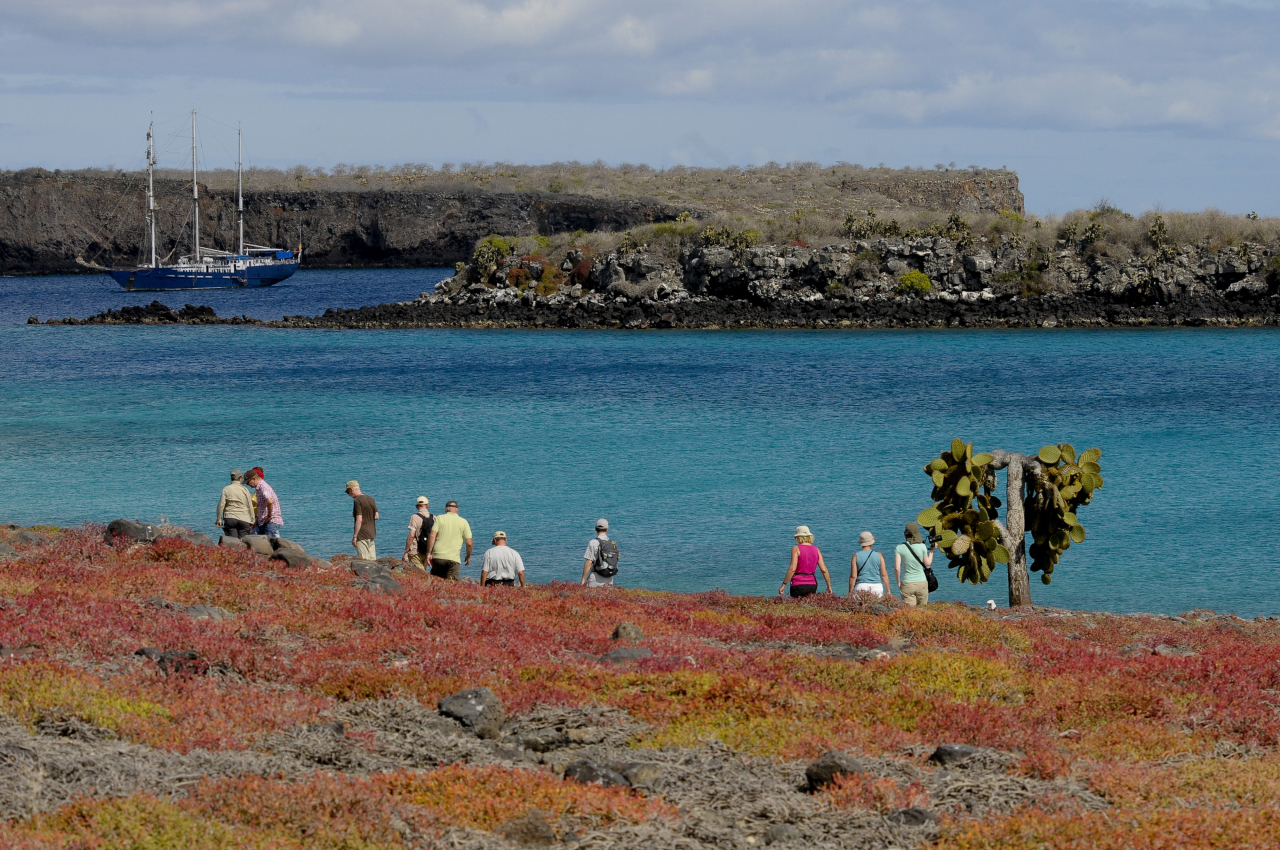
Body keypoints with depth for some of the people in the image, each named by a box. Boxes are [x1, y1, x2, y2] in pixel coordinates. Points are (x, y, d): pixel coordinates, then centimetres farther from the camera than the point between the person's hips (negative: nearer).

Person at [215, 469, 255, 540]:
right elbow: (250, 506, 6)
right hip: (244, 520, 1)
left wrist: (219, 520, 5)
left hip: (230, 518, -1)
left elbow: (221, 505, -2)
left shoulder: (226, 489, 1)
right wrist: (252, 521, 14)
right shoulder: (245, 490, 4)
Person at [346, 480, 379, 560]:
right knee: (372, 560, 8)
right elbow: (376, 516, 13)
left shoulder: (357, 501, -13)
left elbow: (359, 520, -18)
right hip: (371, 534, 8)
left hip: (362, 535, -8)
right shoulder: (371, 499, 10)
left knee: (364, 560, -7)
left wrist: (354, 536, -15)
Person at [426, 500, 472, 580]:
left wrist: (429, 553, -2)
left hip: (438, 556, 1)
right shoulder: (463, 522, 6)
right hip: (454, 559, -1)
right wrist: (468, 557, 19)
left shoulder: (440, 519, 4)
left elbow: (432, 536, -6)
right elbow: (469, 543, 4)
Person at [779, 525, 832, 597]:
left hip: (798, 585, -4)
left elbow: (792, 569, -16)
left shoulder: (796, 549, -6)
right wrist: (829, 586, 11)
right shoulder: (816, 550, 6)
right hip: (812, 585, 4)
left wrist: (783, 584, -12)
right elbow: (824, 570, 3)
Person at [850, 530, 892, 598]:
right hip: (877, 588, 1)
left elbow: (853, 576, -3)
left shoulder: (856, 556, 0)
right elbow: (884, 575, 2)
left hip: (861, 588, -1)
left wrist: (850, 592, 3)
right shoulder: (878, 555, 2)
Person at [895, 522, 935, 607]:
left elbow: (897, 568, -10)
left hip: (907, 584, -1)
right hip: (922, 583, 1)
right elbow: (928, 564, 6)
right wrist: (932, 550, 17)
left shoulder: (899, 548, -6)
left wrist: (898, 582, 5)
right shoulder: (922, 547, -6)